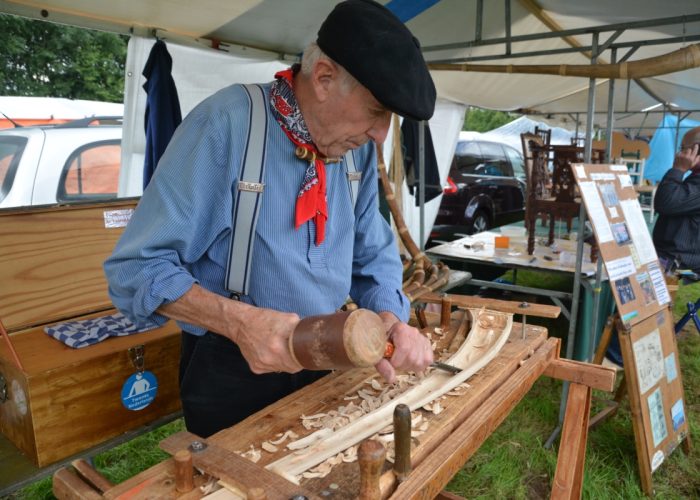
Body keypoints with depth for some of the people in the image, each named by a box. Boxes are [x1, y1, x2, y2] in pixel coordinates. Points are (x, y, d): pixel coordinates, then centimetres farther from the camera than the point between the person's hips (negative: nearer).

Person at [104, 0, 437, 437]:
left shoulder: (358, 149, -4)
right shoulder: (226, 125, -23)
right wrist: (236, 319, -36)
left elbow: (374, 255, 3)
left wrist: (390, 315, -17)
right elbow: (138, 267, -22)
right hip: (231, 371, -5)